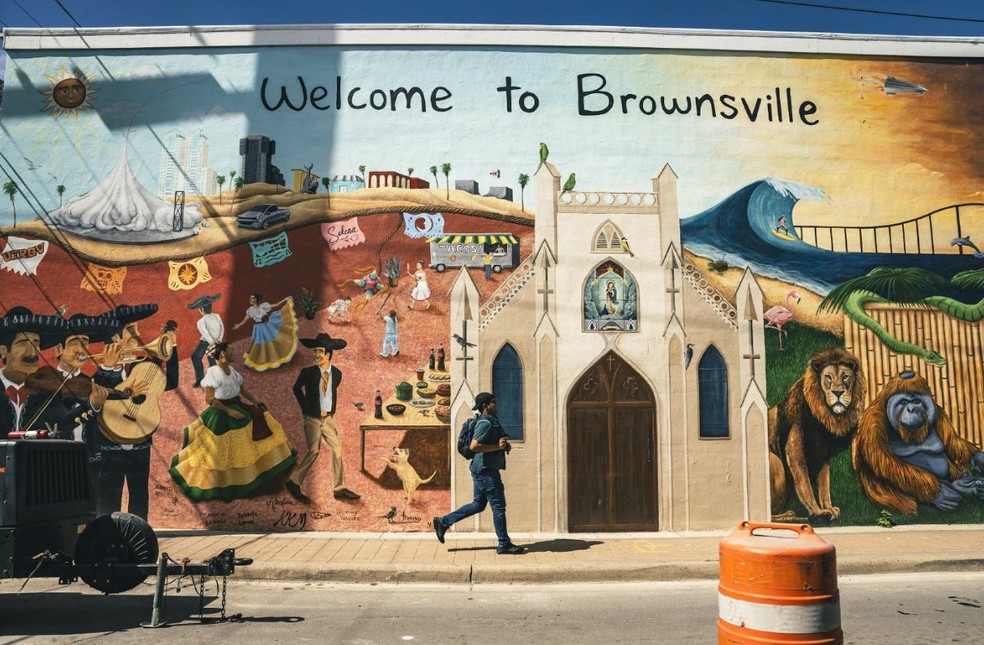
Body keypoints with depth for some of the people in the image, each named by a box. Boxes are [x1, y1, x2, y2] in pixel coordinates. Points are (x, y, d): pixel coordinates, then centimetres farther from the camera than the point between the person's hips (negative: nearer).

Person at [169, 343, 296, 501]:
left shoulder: (231, 370, 4)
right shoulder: (213, 372, -21)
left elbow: (243, 390, 12)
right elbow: (210, 400, -24)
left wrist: (257, 402, 4)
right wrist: (229, 410, -25)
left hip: (238, 409, 9)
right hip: (221, 416, -8)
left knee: (262, 424, 11)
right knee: (222, 454, -1)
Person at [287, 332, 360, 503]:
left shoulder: (337, 374, -3)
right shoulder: (307, 372, -12)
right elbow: (296, 389, 5)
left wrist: (331, 410, 11)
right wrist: (305, 407, 4)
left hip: (329, 418, 4)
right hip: (312, 418, -4)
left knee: (336, 449, 2)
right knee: (314, 451, -6)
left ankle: (340, 489, 9)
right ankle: (294, 483, 10)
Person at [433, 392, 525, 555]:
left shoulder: (490, 421, 15)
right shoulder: (486, 423, -17)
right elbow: (474, 446, -28)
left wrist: (504, 445, 9)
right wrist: (497, 447, -22)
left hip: (483, 470, 11)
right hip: (486, 470, -11)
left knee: (478, 504, 18)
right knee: (498, 506, -2)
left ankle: (443, 522, 22)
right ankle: (504, 545, 6)